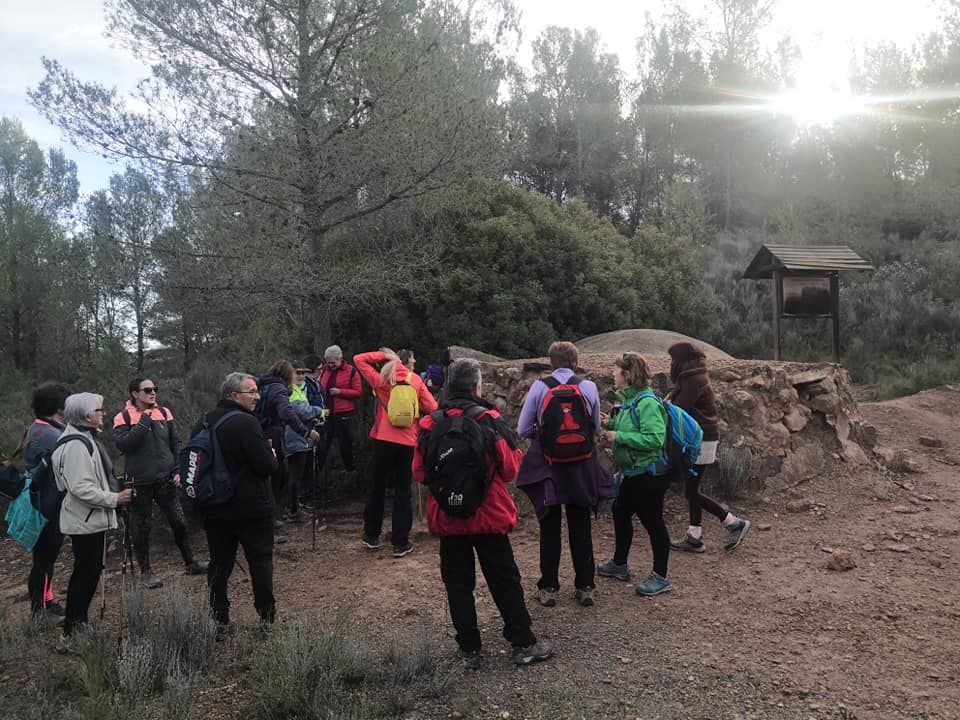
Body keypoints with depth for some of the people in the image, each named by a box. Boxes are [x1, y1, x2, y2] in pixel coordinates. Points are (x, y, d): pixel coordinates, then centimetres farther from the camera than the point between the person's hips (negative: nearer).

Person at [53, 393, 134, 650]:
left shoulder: (85, 438, 13)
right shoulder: (76, 445, -21)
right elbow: (81, 488, -27)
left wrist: (114, 494, 18)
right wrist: (115, 499, -21)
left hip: (91, 520, 10)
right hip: (85, 522, -10)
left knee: (86, 574, 17)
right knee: (86, 575, -4)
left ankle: (78, 628, 28)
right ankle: (71, 636, 4)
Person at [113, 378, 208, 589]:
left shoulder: (164, 413, 7)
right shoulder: (123, 418, -4)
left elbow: (175, 443, 10)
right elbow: (122, 444, -20)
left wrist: (178, 470, 2)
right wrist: (144, 421, -20)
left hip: (166, 479, 3)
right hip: (139, 482, -3)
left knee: (179, 522, 7)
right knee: (141, 528, 6)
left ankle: (191, 562, 22)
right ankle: (146, 571, 20)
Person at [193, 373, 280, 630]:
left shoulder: (203, 423, 6)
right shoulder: (246, 423, -19)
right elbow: (267, 466, -21)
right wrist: (273, 457, 0)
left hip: (214, 509, 6)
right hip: (252, 509, -6)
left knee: (219, 563, 13)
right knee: (261, 562, 6)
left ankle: (218, 619, 17)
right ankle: (267, 617, 12)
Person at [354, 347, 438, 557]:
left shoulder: (380, 380, -3)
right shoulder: (415, 380, 1)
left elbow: (359, 359, 5)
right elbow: (432, 408, -2)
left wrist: (382, 355, 2)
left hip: (383, 441, -1)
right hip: (408, 443, 1)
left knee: (377, 487, 15)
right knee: (402, 492, 6)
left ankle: (372, 535, 26)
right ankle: (400, 543, 7)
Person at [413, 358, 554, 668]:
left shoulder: (430, 425, -5)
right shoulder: (489, 421, -12)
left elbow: (419, 472, 2)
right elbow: (511, 468, -9)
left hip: (446, 517, 2)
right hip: (489, 514, -2)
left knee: (458, 582, 11)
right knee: (504, 579, 10)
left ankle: (470, 650, 18)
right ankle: (523, 644, 19)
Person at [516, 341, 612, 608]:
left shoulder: (539, 387, -8)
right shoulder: (589, 387, -4)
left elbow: (523, 430, -4)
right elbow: (596, 426, 9)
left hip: (546, 466, -1)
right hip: (581, 467, 1)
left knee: (549, 528, 10)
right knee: (581, 526, 13)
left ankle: (548, 588, 15)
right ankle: (585, 587, 19)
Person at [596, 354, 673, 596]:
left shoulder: (647, 402, -21)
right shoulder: (629, 399, 7)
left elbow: (655, 438, -30)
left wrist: (618, 436, -25)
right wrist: (612, 423, 0)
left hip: (648, 473, -10)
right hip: (632, 472, 10)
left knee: (653, 522, 2)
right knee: (620, 513, 21)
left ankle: (660, 578, 16)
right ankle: (619, 564, 39)